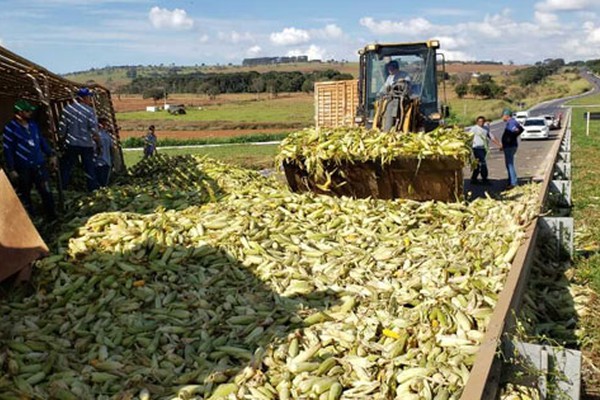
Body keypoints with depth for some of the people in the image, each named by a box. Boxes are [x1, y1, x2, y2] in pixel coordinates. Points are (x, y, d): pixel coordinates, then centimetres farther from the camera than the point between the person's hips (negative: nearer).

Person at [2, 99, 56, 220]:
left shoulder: (33, 124, 4)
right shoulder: (10, 128, -11)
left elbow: (42, 140, 16)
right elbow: (7, 150, -10)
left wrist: (51, 155, 13)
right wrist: (11, 170, -11)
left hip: (39, 165, 4)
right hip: (22, 169, -4)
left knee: (46, 192, 3)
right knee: (24, 195, 10)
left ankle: (52, 216, 15)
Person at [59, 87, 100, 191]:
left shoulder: (67, 109, -1)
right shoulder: (89, 110, -8)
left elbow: (62, 127, 2)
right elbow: (94, 128, -9)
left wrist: (62, 138, 15)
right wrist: (97, 138, 7)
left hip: (71, 144, 2)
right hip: (87, 144, -2)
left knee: (66, 167, 9)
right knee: (89, 168, 8)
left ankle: (62, 188, 9)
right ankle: (93, 188, 11)